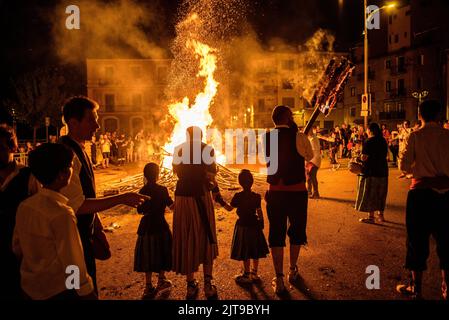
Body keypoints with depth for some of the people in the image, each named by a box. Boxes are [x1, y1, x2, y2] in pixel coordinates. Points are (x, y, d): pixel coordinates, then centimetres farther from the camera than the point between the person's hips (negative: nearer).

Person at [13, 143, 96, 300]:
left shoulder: (24, 206, -6)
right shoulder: (62, 214, -27)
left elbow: (17, 248, 6)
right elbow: (73, 263, -23)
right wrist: (88, 293, -12)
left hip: (29, 286, 7)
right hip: (58, 290, -6)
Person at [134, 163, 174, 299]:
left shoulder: (142, 191, -2)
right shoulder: (162, 190, -13)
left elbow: (140, 210, 5)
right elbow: (171, 205, -9)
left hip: (146, 227, 3)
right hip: (160, 225, -3)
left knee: (148, 256, 10)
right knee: (162, 252, 15)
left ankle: (148, 286, 13)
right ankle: (161, 280, 28)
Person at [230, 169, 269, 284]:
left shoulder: (238, 196, -14)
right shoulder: (256, 197, -7)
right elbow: (259, 212, -2)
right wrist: (261, 222, 12)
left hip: (242, 226, -3)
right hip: (254, 225, 3)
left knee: (245, 253, 7)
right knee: (255, 251, 15)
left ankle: (247, 275, 16)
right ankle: (254, 273, 26)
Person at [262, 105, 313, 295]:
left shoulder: (266, 138, -1)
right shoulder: (298, 137, -11)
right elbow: (309, 156, 4)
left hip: (275, 192, 2)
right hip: (297, 191, -2)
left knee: (276, 233, 8)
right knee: (296, 230, 18)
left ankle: (279, 279, 11)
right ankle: (293, 271, 34)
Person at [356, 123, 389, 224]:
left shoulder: (368, 142, -15)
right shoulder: (383, 141, 9)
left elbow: (364, 157, -19)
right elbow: (384, 155, 13)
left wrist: (360, 156, 1)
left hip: (370, 171, -7)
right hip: (382, 171, 7)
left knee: (369, 194, 1)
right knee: (380, 194, 16)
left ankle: (371, 217, 5)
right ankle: (380, 215, 23)